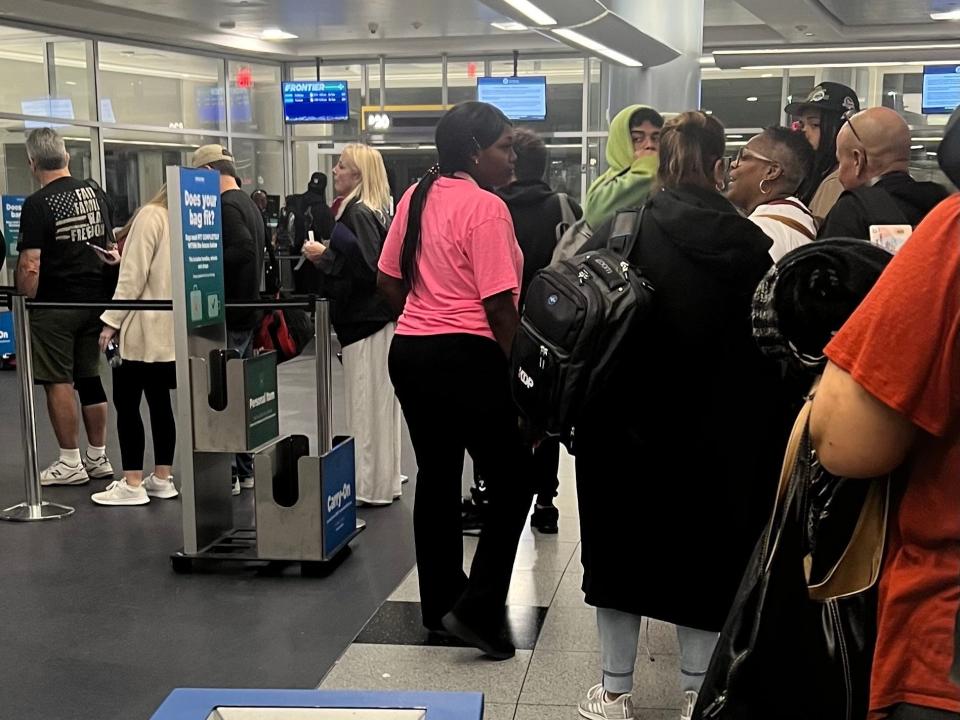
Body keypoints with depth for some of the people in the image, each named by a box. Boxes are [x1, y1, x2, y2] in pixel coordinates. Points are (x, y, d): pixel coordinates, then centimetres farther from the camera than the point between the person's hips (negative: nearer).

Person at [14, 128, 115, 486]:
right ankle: (97, 457, 20)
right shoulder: (93, 193, 6)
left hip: (55, 305, -6)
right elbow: (109, 245, 15)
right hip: (94, 300, 6)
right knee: (90, 379, 13)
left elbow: (30, 265, -18)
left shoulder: (37, 204, -13)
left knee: (58, 381, 2)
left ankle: (70, 463, 7)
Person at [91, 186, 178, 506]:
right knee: (159, 401, 12)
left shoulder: (151, 216, -10)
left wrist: (112, 320, -10)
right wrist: (122, 258, 18)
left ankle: (132, 484, -2)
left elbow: (134, 275, -14)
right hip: (170, 330, 7)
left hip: (143, 329, -7)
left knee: (127, 402, -2)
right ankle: (162, 477, 15)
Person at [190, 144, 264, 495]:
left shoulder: (226, 206, -14)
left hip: (228, 316, -10)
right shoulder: (248, 203, 17)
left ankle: (226, 475, -1)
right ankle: (245, 469, 23)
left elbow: (243, 249, -27)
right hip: (247, 311, 10)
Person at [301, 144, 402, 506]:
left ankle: (373, 486, 4)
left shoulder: (357, 213, -16)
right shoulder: (373, 211, 13)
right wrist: (326, 255, 12)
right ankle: (382, 480, 24)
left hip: (365, 319, -10)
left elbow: (365, 265, -24)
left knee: (367, 403, -3)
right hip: (373, 314, 10)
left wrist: (324, 256, -15)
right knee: (377, 402, 15)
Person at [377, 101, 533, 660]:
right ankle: (477, 609, 0)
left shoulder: (415, 198, 9)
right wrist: (521, 372, -6)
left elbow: (389, 281, 14)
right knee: (512, 483, 3)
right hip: (467, 357, -8)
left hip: (411, 351, 8)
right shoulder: (485, 207, -15)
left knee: (436, 477, 17)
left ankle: (441, 603, 27)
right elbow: (499, 306, -17)